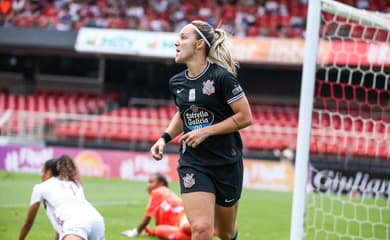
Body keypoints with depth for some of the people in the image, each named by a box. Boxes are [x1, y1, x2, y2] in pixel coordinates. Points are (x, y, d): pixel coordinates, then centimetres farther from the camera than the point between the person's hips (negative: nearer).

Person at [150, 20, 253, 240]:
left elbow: (245, 117, -14)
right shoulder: (177, 82, 4)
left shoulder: (221, 76, -14)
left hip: (226, 162, -3)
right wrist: (165, 138, 6)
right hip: (193, 163, 3)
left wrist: (206, 131, -17)